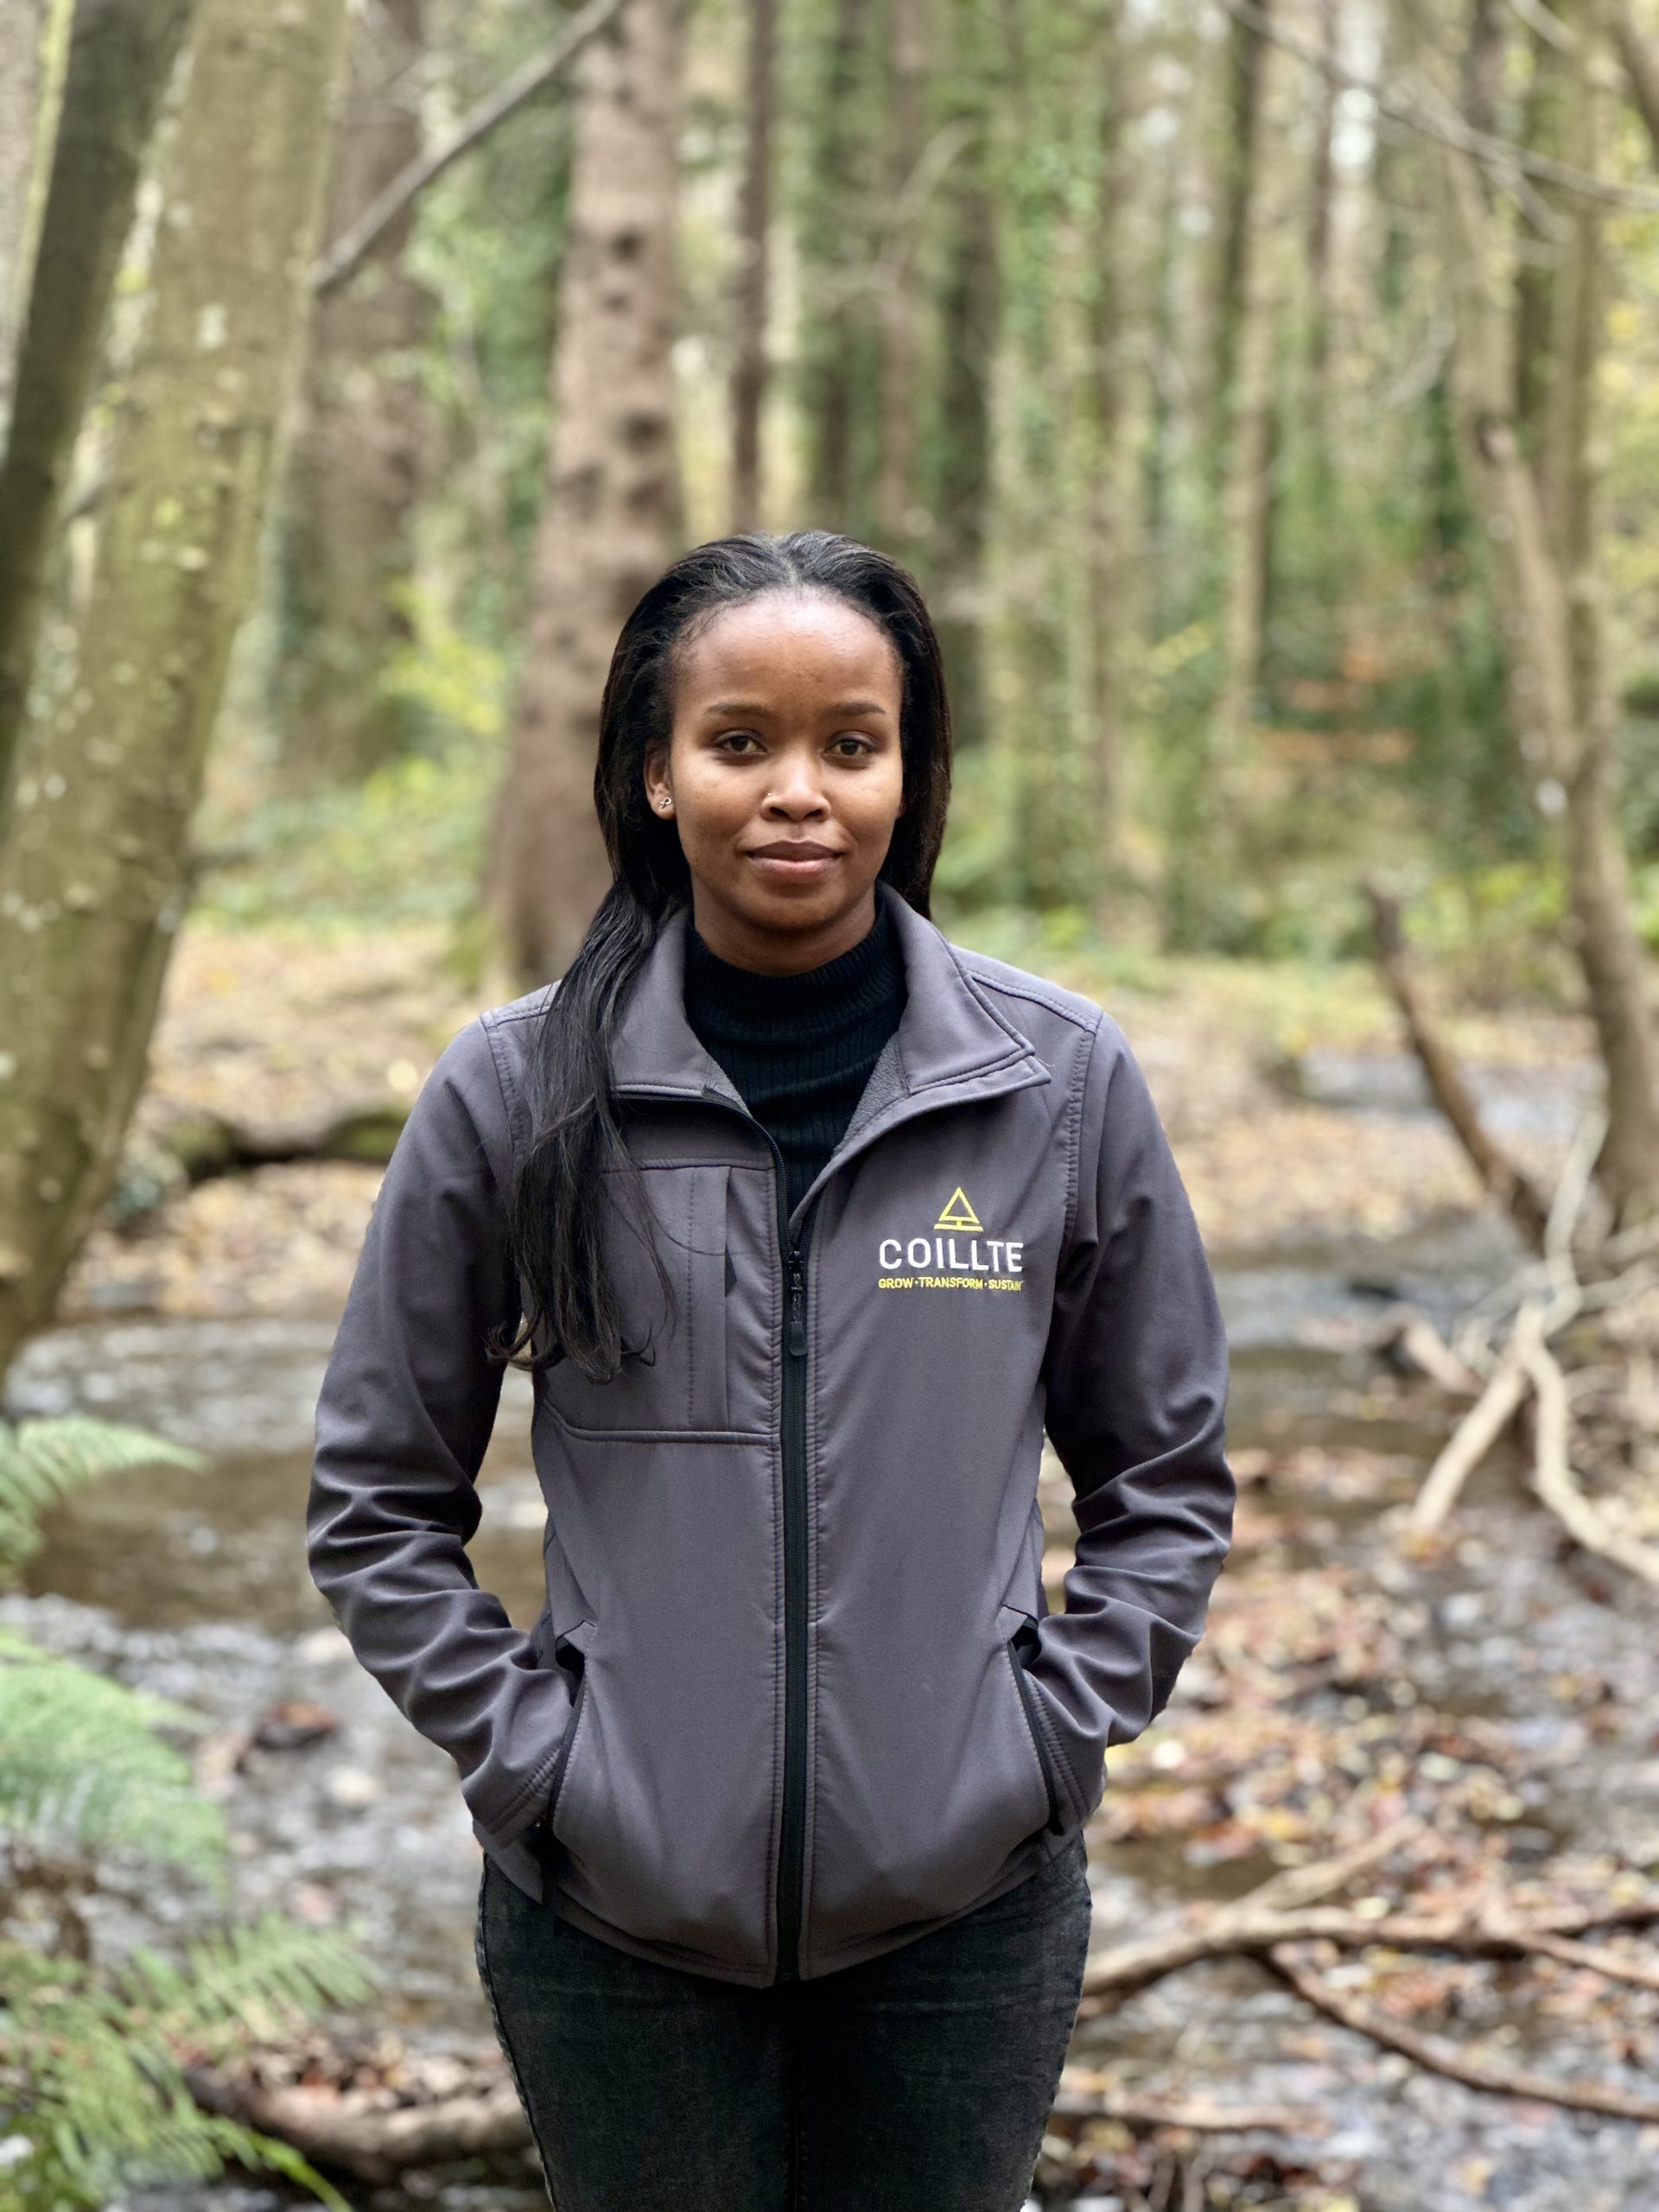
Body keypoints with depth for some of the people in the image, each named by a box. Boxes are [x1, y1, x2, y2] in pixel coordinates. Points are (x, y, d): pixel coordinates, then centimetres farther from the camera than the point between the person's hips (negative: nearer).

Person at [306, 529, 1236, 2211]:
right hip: (617, 1918, 0)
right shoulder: (515, 1094, -4)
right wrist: (523, 1747, -4)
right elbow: (376, 1501, 5)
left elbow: (1167, 1482, 8)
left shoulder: (1063, 1082, -2)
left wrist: (1056, 1731, -2)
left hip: (965, 1913, 1)